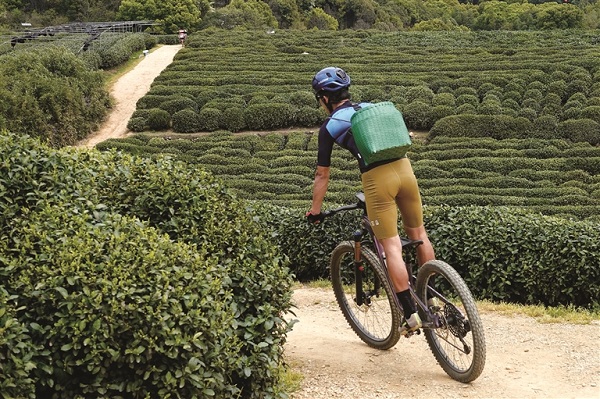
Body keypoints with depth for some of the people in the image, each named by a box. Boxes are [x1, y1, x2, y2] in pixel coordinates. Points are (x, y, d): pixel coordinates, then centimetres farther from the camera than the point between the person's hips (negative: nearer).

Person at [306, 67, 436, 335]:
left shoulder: (330, 126, 9)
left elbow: (322, 175, 13)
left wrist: (315, 212, 24)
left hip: (377, 178, -5)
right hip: (404, 167, 5)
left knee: (391, 246, 0)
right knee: (417, 234, 18)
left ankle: (410, 313, -2)